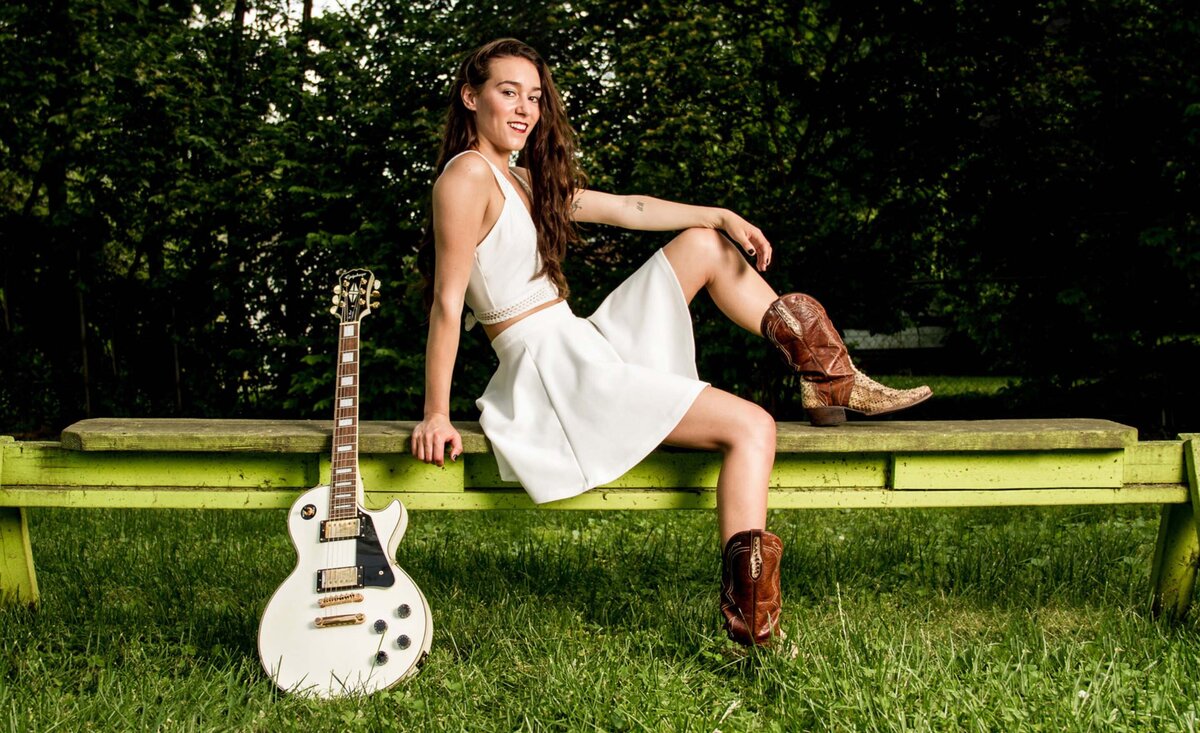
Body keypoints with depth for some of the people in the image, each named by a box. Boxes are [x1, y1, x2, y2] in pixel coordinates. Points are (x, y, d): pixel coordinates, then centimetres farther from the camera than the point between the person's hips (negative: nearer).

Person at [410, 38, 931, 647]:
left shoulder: (525, 179, 16)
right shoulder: (468, 174, -13)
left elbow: (628, 210, 18)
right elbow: (447, 301, -17)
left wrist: (723, 216, 11)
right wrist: (436, 417, -19)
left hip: (587, 347, 10)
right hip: (554, 369, -10)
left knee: (702, 243, 17)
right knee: (749, 427, -15)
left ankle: (830, 379, 19)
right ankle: (748, 615, -21)